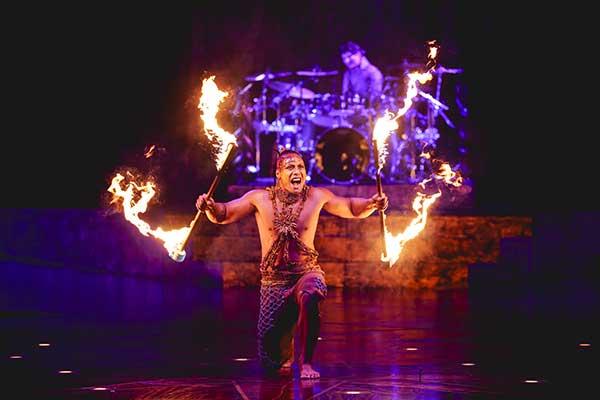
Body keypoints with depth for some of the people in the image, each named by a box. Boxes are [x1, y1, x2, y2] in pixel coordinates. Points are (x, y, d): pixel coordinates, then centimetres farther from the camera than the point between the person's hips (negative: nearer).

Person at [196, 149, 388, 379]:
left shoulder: (317, 196, -1)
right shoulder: (260, 198, -2)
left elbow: (353, 209, 11)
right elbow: (222, 215, 5)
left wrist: (372, 204, -10)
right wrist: (210, 207, -18)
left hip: (307, 274, -1)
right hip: (274, 280, 1)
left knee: (309, 296, -41)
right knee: (271, 358, 2)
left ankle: (306, 363, -28)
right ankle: (286, 358, 42)